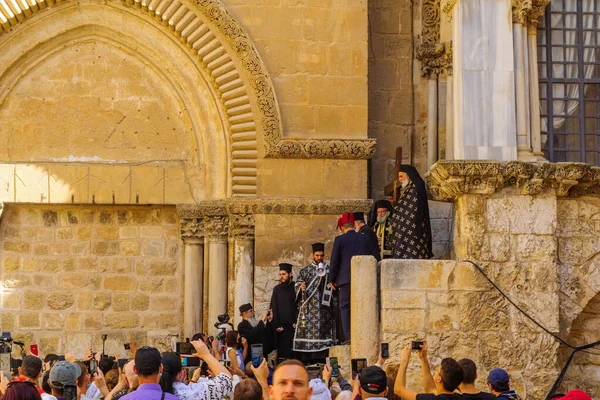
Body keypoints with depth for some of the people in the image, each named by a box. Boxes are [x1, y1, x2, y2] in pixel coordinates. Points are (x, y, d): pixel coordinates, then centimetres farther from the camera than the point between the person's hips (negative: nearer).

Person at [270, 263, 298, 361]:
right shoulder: (277, 289, 11)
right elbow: (274, 308, 8)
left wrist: (296, 322, -11)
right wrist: (277, 325, -3)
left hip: (293, 326, -2)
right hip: (281, 326, 2)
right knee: (282, 352, -3)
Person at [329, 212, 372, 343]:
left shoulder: (340, 240, -3)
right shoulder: (365, 239, 7)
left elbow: (334, 261, -3)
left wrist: (332, 280, 5)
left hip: (345, 279, -3)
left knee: (345, 307, 2)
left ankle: (348, 337, -7)